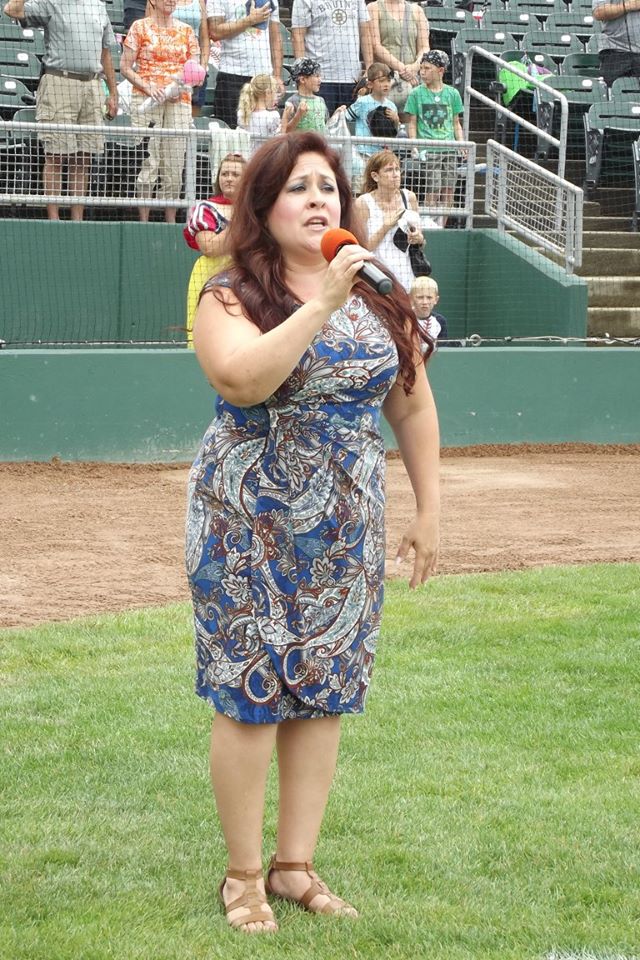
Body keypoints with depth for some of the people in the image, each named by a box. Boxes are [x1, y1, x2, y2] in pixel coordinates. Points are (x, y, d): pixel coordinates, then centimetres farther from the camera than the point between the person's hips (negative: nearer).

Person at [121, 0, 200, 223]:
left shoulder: (186, 30, 13)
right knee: (148, 161, -7)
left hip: (179, 101, 3)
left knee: (175, 163, 3)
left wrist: (183, 86, -6)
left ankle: (171, 221, 9)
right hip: (146, 100, -3)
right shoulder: (140, 27, 4)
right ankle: (144, 220, -4)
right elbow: (125, 67, 0)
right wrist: (148, 87, -13)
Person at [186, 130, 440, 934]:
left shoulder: (378, 299, 5)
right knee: (252, 693, -2)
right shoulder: (231, 298, -9)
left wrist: (428, 509, 11)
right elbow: (243, 380, -29)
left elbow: (413, 408, 13)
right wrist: (321, 303, -30)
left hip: (346, 529, 4)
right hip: (251, 527, -4)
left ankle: (296, 865, 18)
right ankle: (243, 875, 10)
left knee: (325, 691, 7)